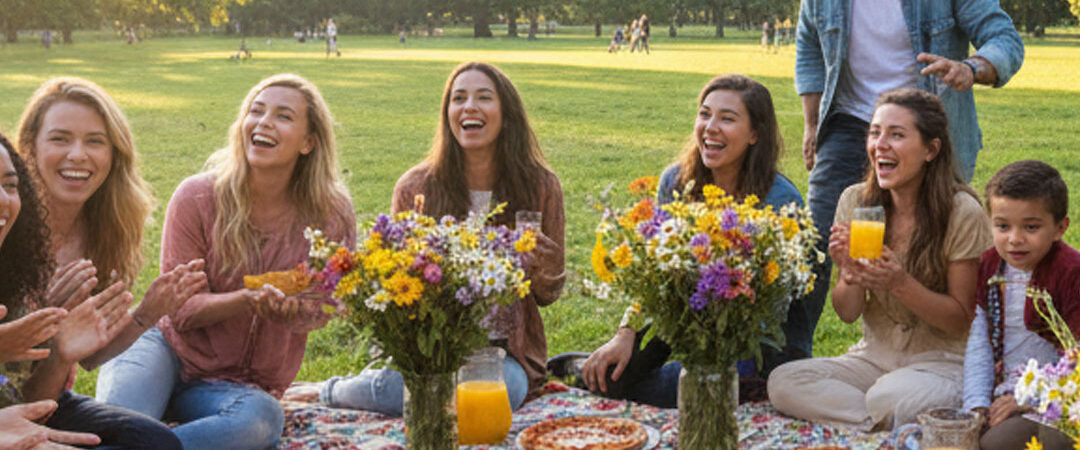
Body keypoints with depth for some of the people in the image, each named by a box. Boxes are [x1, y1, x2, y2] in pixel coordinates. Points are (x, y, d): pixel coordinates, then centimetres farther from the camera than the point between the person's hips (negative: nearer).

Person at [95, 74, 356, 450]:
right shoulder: (197, 197, -9)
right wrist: (249, 299, -29)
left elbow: (319, 309, -3)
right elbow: (181, 309, -8)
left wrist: (291, 308, -30)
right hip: (168, 349, -2)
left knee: (263, 419, -35)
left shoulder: (331, 217, -6)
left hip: (241, 384, 2)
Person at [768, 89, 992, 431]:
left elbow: (962, 320, -9)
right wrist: (851, 277, -21)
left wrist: (901, 284, -26)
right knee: (783, 382, -20)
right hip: (874, 356, 5)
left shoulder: (962, 214, -12)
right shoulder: (855, 201, 0)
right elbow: (847, 314, 2)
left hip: (943, 362, -5)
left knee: (888, 398, -38)